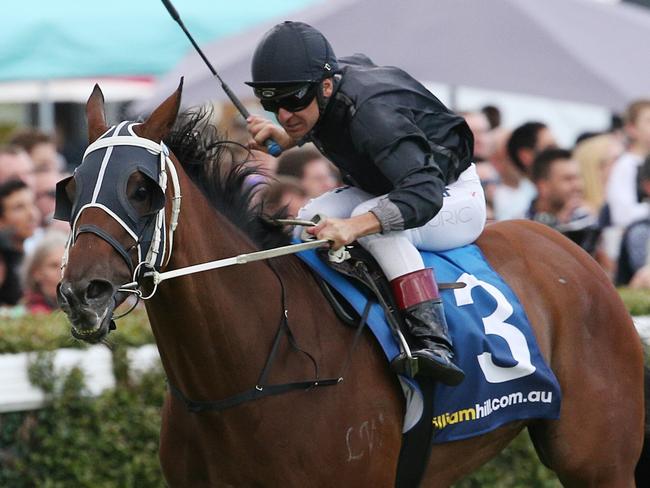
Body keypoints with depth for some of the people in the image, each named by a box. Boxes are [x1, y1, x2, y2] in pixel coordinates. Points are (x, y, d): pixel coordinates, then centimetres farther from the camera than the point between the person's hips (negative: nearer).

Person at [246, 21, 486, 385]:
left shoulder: (371, 112, -38)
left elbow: (425, 192, -48)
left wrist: (355, 226, -63)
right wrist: (286, 138, -10)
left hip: (454, 195, -9)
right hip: (386, 187, 9)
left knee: (373, 220, -36)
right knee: (309, 220, -11)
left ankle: (434, 344, -45)